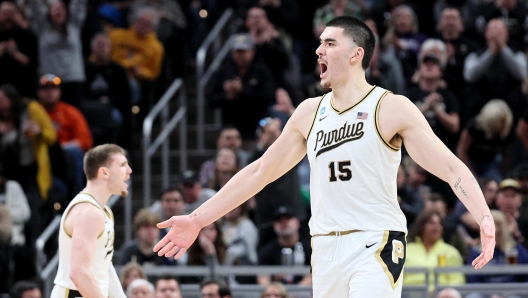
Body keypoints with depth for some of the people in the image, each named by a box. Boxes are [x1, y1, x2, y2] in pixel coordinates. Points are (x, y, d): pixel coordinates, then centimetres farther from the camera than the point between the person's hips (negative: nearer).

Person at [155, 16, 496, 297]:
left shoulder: (392, 108, -5)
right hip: (326, 248, 6)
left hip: (375, 244, -6)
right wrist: (197, 219, 16)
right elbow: (259, 172, 18)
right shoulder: (310, 111, 12)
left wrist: (484, 218, -28)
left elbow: (451, 167, -11)